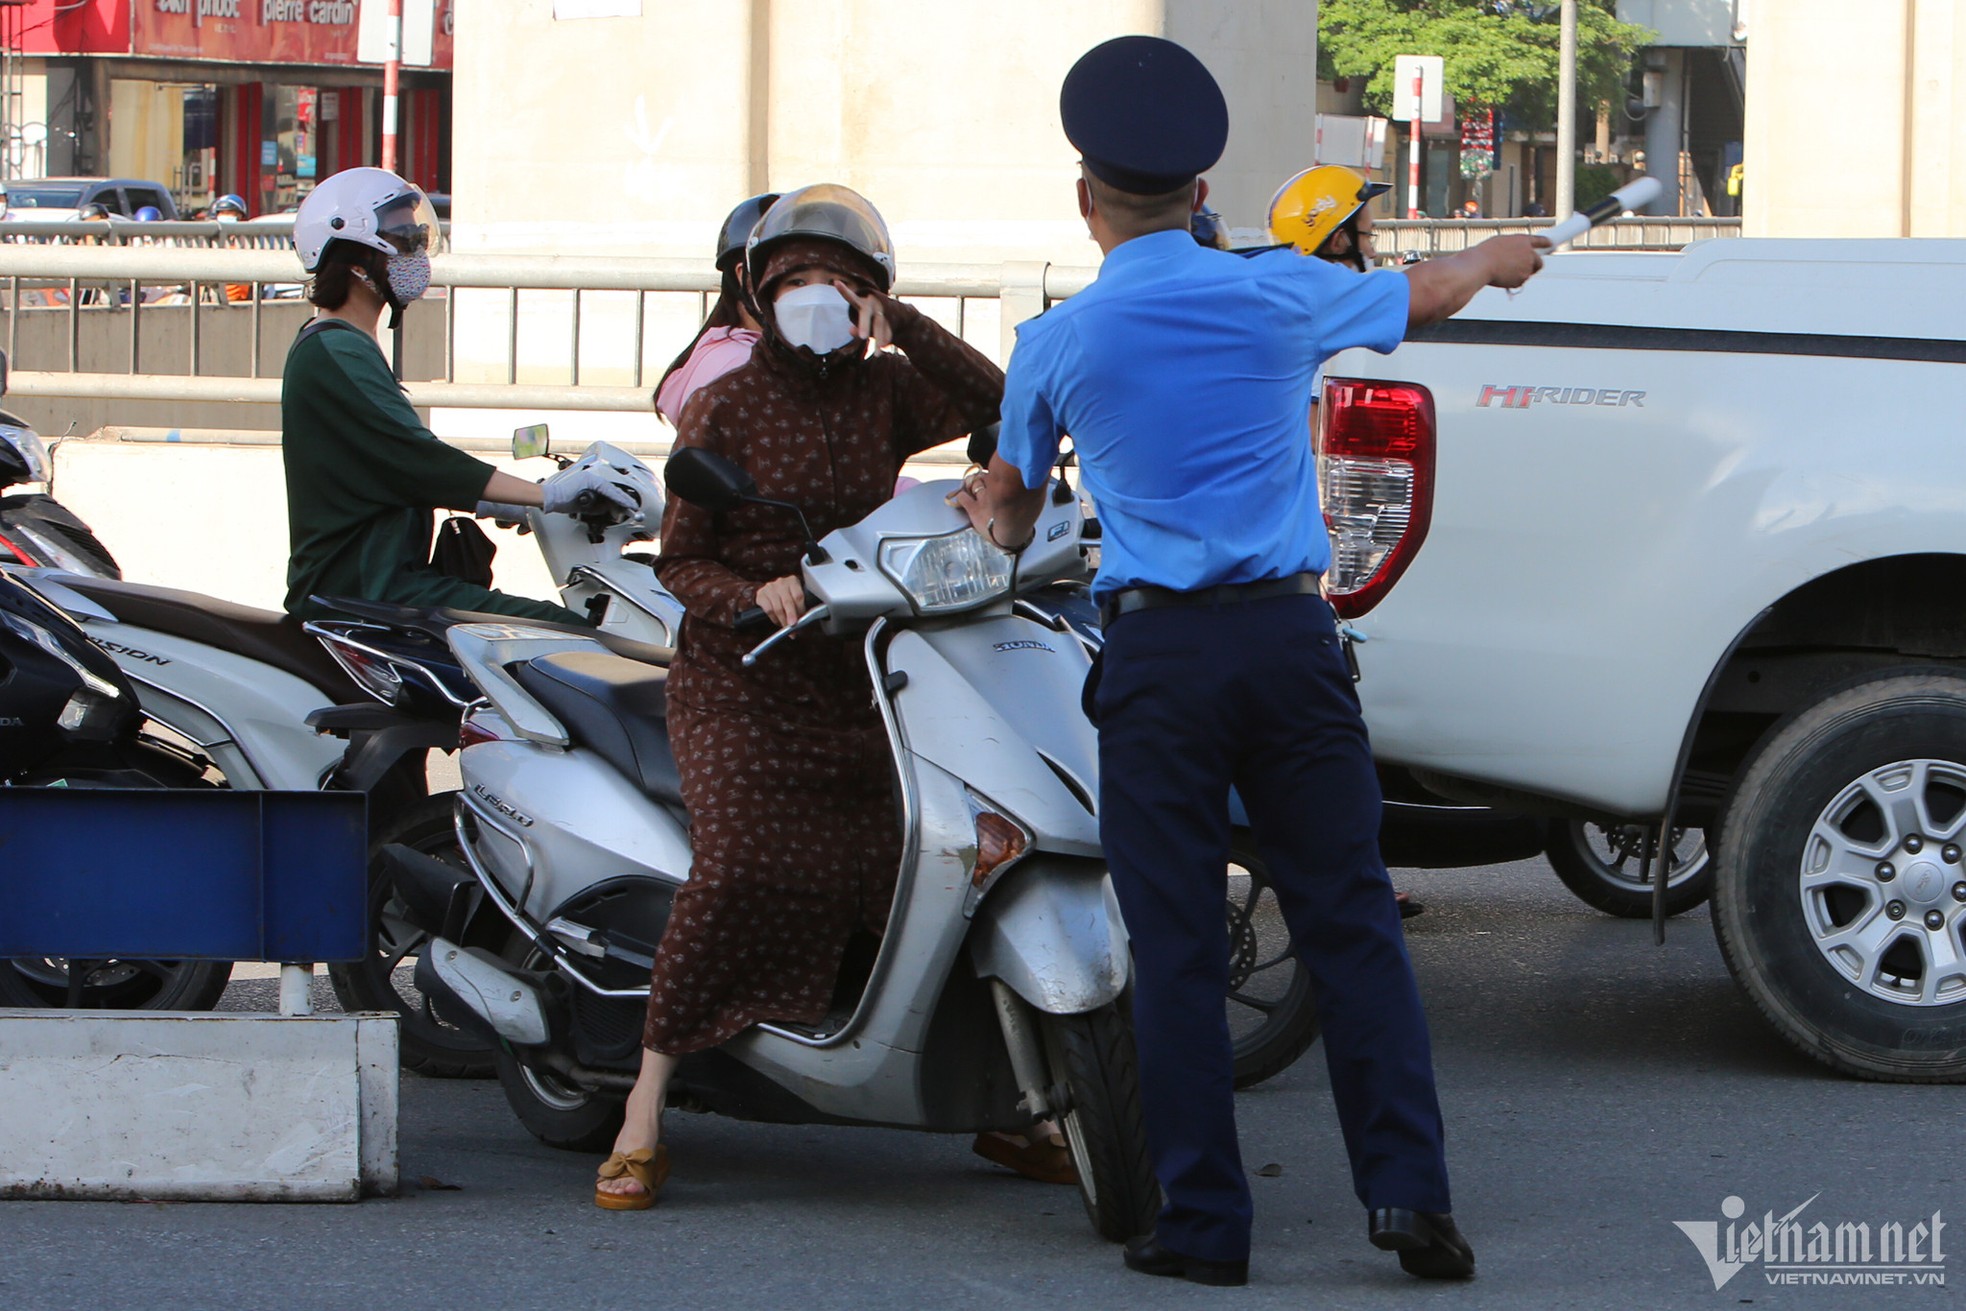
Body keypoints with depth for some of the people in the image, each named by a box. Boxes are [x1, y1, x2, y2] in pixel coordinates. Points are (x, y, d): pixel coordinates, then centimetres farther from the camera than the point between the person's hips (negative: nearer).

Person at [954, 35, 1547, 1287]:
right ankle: (1407, 1186, -3)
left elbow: (1010, 502, 18)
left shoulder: (1057, 344, 1)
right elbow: (1426, 292, 24)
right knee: (1350, 916, 5)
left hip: (1158, 656, -1)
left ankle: (1206, 1220, 3)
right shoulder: (1278, 294, 3)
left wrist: (998, 524, 43)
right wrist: (1498, 258, 46)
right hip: (1289, 635, 1)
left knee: (1178, 946, 3)